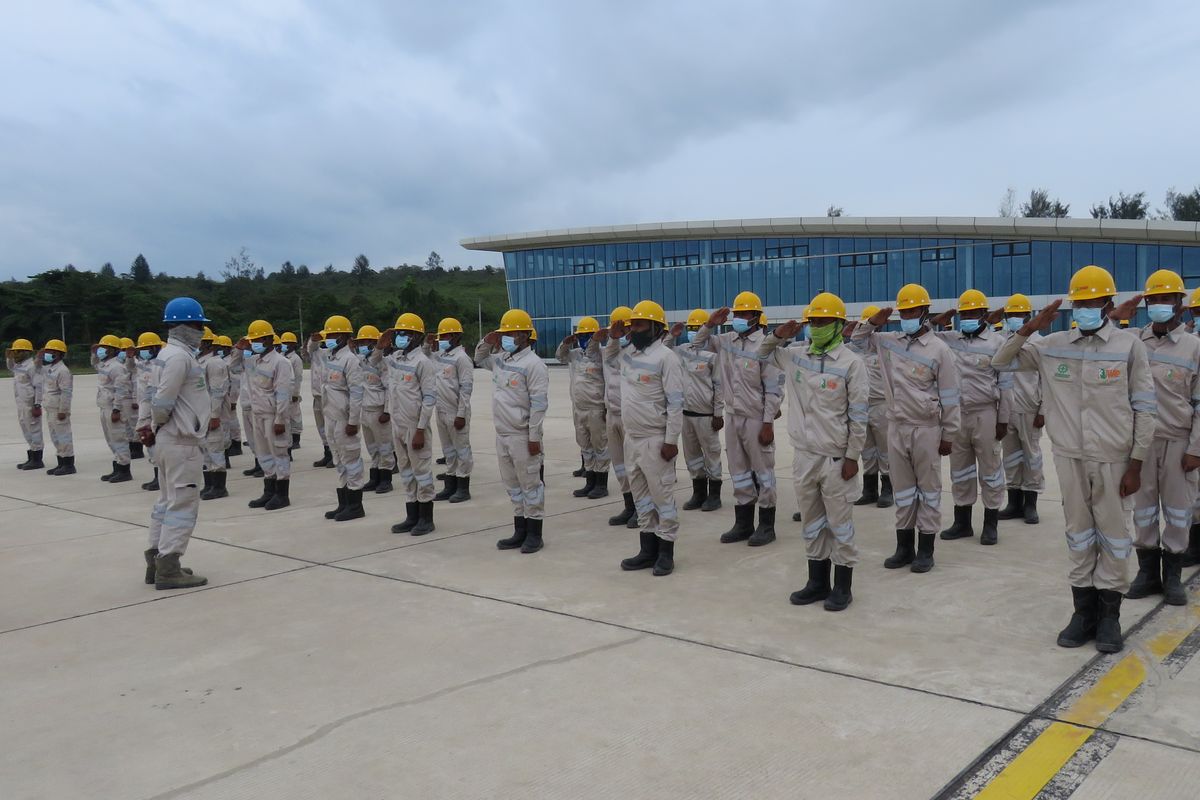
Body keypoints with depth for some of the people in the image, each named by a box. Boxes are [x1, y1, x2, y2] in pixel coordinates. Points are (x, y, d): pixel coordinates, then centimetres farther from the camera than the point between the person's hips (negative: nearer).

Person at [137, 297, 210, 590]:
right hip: (182, 441, -10)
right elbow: (163, 401, -20)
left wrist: (145, 426, 7)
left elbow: (151, 395, 14)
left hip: (168, 440, 10)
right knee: (183, 505, -6)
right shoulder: (180, 356, -16)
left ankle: (156, 563, 23)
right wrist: (157, 425, -3)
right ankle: (168, 569, -4)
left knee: (168, 502, 16)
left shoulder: (166, 354, 15)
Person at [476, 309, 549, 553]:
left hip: (522, 436, -8)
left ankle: (534, 534, 9)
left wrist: (534, 437, -18)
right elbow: (480, 359, 33)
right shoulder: (501, 360, 11)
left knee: (530, 484, 1)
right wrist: (487, 342, 11)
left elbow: (539, 403, -16)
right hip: (502, 434, 8)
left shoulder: (533, 364, -13)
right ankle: (520, 531, 23)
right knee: (512, 484, 14)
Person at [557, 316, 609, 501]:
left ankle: (601, 485, 10)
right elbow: (560, 355, 19)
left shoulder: (602, 355, -13)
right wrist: (566, 343, 2)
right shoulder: (575, 354, 8)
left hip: (596, 409, -7)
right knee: (585, 447, 14)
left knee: (599, 446, 2)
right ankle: (590, 483, 23)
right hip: (578, 409, 7)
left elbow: (610, 382, -17)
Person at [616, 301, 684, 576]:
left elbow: (675, 402, -16)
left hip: (655, 440, -8)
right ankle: (648, 549, 22)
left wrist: (671, 440, -18)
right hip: (631, 437, 8)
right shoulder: (627, 354, 8)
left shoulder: (665, 357, -13)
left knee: (662, 495, 0)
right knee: (640, 494, 13)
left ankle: (666, 552, 8)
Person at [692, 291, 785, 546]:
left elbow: (773, 389, -14)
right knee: (739, 473, 13)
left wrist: (768, 423, -16)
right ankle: (743, 524, 24)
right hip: (733, 417, 7)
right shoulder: (727, 340, 6)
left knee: (763, 472, 4)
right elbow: (699, 344, 21)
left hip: (756, 420, -7)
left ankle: (766, 526, 13)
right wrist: (710, 324, 3)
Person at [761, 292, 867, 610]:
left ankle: (842, 587, 15)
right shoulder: (796, 354, 5)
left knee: (839, 522, 4)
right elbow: (764, 353, 24)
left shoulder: (851, 363, -9)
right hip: (803, 454, 5)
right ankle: (817, 582, 26)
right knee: (811, 520, 14)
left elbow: (859, 414, -9)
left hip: (835, 457, -5)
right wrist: (777, 336, 2)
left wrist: (852, 456, -11)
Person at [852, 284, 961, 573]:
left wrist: (948, 435, -5)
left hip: (926, 429, -4)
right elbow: (859, 339, 20)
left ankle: (925, 550, 13)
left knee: (928, 488, 5)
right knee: (902, 489, 11)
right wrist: (873, 322, 0)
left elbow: (949, 396, -5)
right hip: (896, 427, 5)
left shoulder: (939, 349, -8)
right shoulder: (889, 340, 6)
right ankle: (904, 547, 21)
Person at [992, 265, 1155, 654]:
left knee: (1113, 535, 6)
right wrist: (1030, 328, -9)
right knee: (1079, 535, 10)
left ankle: (1109, 616, 17)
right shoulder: (1053, 345, 2)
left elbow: (1144, 409, -3)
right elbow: (1002, 361, 6)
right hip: (1069, 457, 2)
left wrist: (1136, 465, -6)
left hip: (1113, 459, -2)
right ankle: (1084, 611, 21)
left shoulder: (1129, 345, -5)